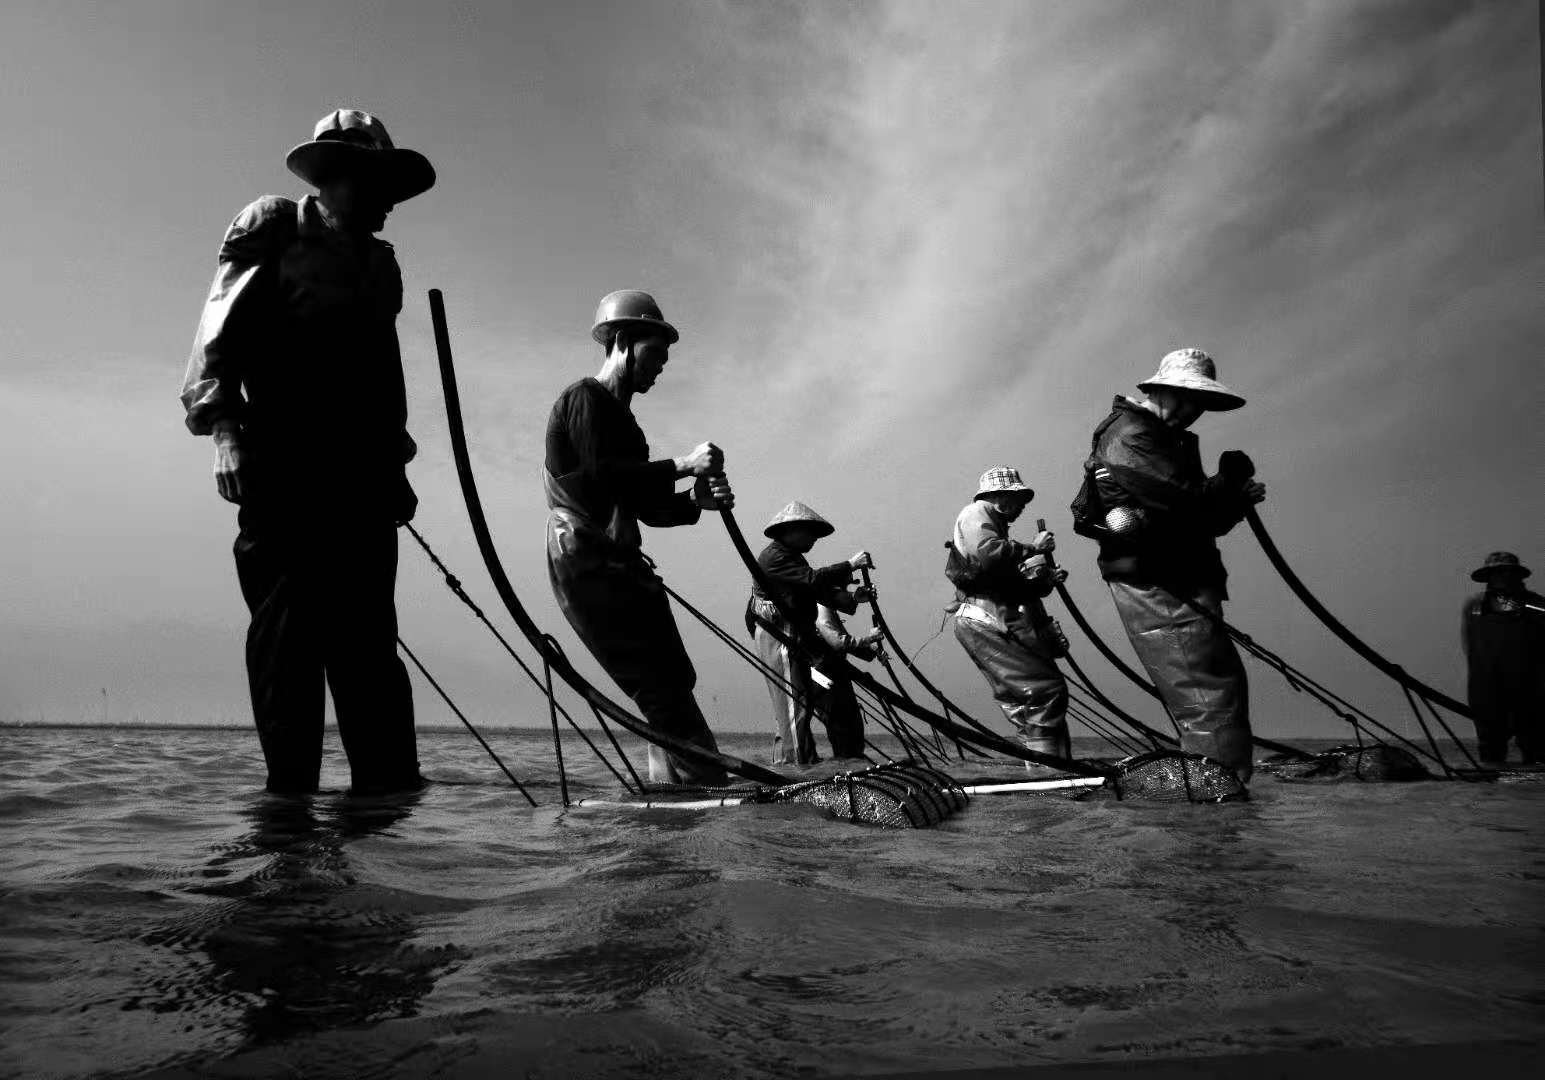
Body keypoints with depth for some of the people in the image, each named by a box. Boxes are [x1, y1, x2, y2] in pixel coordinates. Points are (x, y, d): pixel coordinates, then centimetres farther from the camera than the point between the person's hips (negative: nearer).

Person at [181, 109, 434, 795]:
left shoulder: (379, 263, 23)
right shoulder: (271, 235, 6)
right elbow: (218, 340, -2)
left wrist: (395, 465, 19)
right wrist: (225, 430, -16)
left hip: (361, 475, 5)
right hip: (283, 466, -4)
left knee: (368, 633, -2)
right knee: (289, 623, -7)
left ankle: (389, 785, -3)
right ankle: (289, 784, -3)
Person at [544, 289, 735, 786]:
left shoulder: (621, 417, 25)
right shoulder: (583, 398, -3)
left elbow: (648, 507, 19)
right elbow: (601, 475, -20)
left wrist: (696, 499, 0)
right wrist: (681, 465, -16)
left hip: (619, 567, 9)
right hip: (587, 565, -9)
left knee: (672, 684, 3)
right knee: (663, 689, -15)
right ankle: (707, 786, -15)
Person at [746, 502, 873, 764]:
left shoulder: (792, 557, 21)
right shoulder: (773, 557, -11)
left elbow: (820, 592, 14)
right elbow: (813, 579, -22)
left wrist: (851, 598, 0)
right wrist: (850, 565, -19)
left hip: (798, 637, 10)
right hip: (779, 637, -10)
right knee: (794, 704, -10)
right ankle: (794, 763, -7)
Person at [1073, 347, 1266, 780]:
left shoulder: (1168, 439, 21)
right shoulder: (1130, 436, -12)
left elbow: (1203, 519, 19)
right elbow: (1187, 503, -22)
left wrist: (1236, 498, -1)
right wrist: (1232, 478, -4)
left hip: (1182, 589, 11)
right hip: (1156, 591, -11)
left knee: (1227, 686, 16)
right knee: (1212, 704, -12)